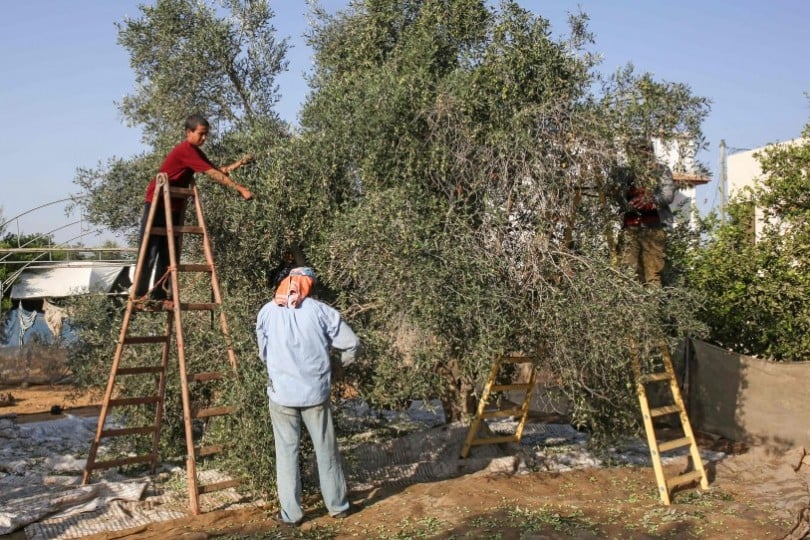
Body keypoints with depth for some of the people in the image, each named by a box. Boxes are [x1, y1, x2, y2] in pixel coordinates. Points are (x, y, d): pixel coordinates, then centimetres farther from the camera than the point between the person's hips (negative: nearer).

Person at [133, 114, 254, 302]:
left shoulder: (195, 153, 10)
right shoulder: (185, 151, -19)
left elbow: (218, 171, 9)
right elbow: (213, 175, -24)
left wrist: (240, 163, -4)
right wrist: (239, 188, -25)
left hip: (174, 207, 9)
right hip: (157, 204, -9)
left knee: (167, 253, 8)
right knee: (149, 253, -7)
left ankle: (159, 295, 11)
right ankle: (139, 294, -3)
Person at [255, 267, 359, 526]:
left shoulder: (267, 312, -2)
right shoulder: (319, 310, -6)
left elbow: (263, 353, 10)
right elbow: (351, 343, -3)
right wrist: (340, 364, 16)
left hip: (281, 393, 0)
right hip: (316, 391, 0)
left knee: (287, 453, 10)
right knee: (326, 450, 13)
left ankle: (290, 513, 15)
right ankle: (338, 505, 25)